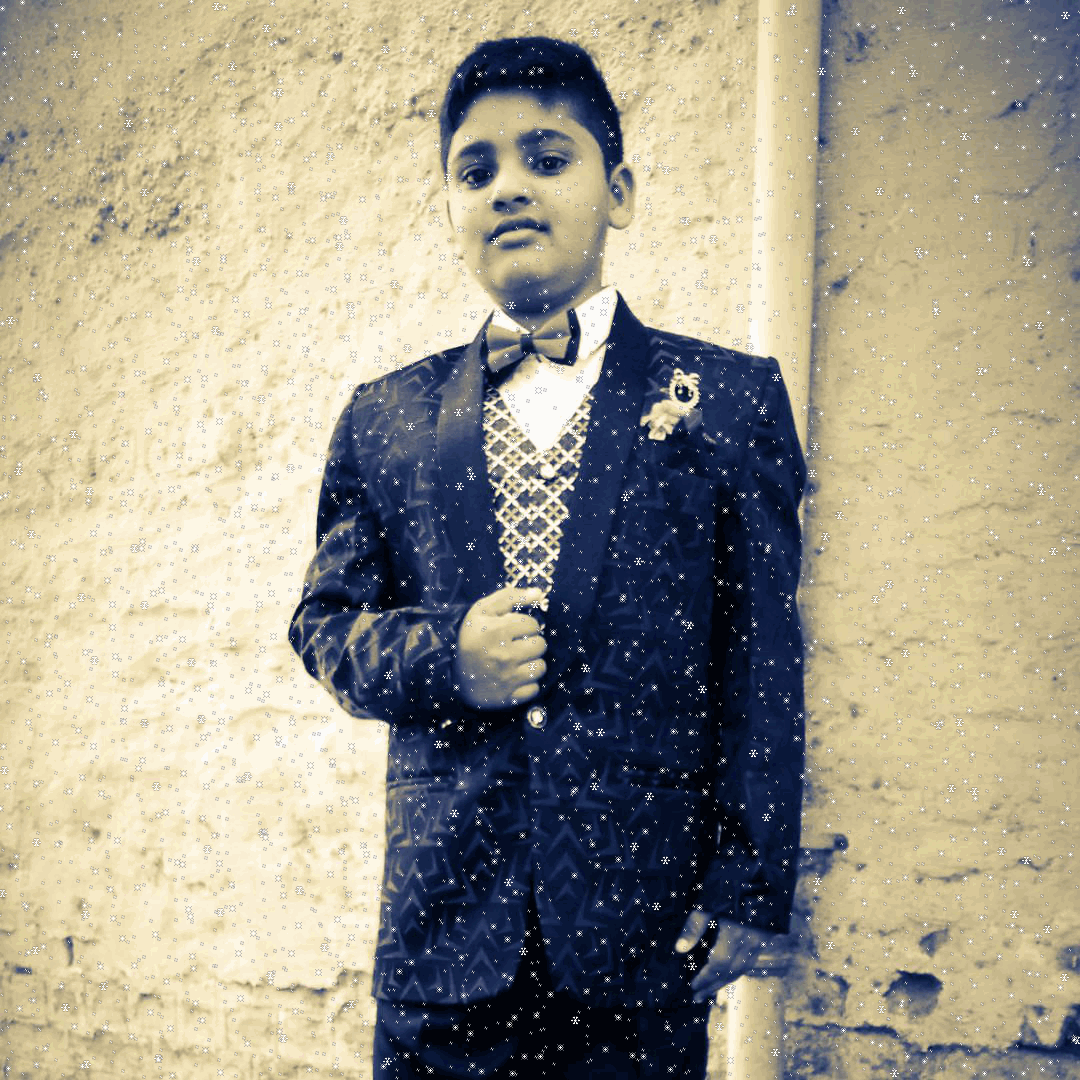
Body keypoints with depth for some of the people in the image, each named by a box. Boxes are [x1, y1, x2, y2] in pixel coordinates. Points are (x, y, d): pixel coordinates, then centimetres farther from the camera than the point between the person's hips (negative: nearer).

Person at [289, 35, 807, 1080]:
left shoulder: (728, 398, 2)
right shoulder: (384, 419, 9)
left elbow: (762, 661, -1)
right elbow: (324, 621, 13)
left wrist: (747, 888, -5)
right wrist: (438, 658, -9)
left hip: (641, 921, -1)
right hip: (443, 928, 2)